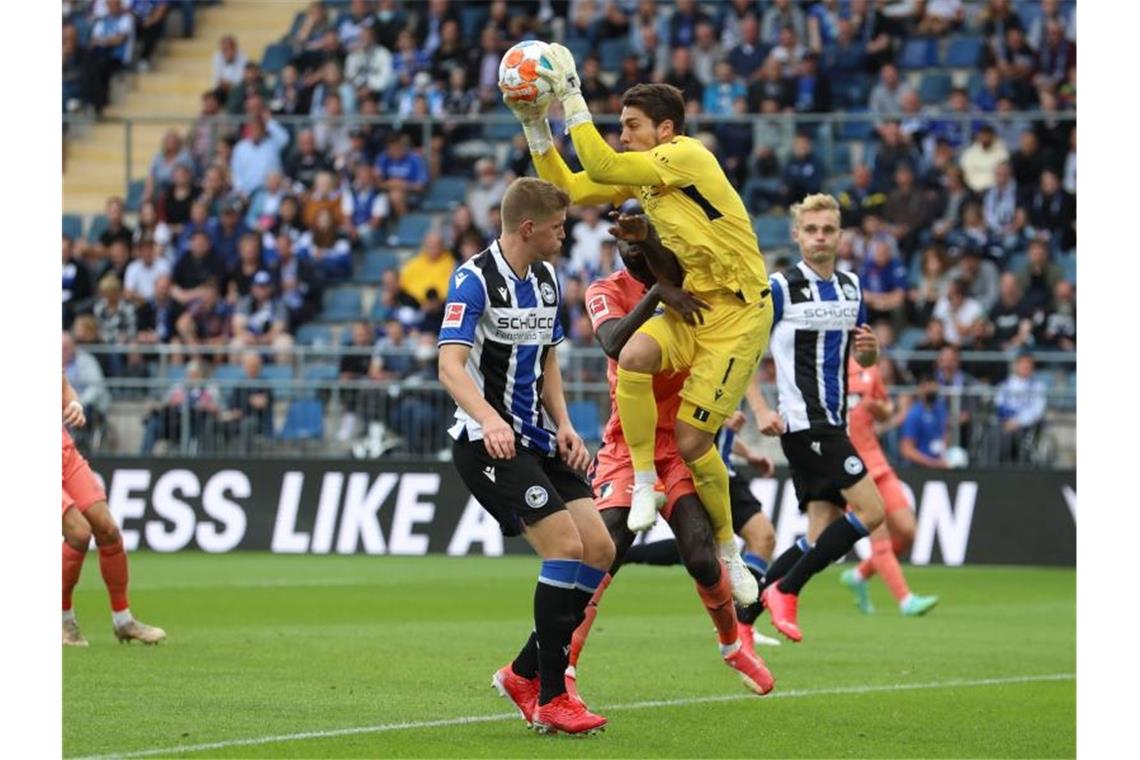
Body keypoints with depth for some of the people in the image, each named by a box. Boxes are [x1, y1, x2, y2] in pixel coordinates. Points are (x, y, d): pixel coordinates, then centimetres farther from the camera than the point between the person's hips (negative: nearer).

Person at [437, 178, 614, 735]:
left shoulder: (545, 278, 12)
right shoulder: (475, 280, -14)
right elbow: (450, 366, -25)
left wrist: (564, 425, 6)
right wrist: (488, 419, -42)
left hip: (537, 439, 9)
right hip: (488, 440, -9)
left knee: (599, 549, 0)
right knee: (566, 545, -19)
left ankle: (525, 673, 13)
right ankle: (549, 700, -12)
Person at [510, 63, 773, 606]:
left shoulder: (688, 155, -17)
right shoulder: (640, 173, 9)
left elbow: (602, 168, -27)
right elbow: (569, 187, 12)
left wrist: (571, 98, -24)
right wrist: (535, 125, 3)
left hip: (737, 311, -7)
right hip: (689, 303, 7)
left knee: (691, 441, -9)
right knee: (633, 357, -27)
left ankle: (726, 545, 16)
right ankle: (643, 485, -12)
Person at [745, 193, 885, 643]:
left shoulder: (851, 287, 14)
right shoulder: (780, 288, -6)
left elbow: (864, 359, 22)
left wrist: (869, 349, -2)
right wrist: (760, 410, -16)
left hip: (832, 427, 8)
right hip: (804, 423, -8)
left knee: (822, 538, 3)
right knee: (870, 509, -16)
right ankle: (785, 590, -9)